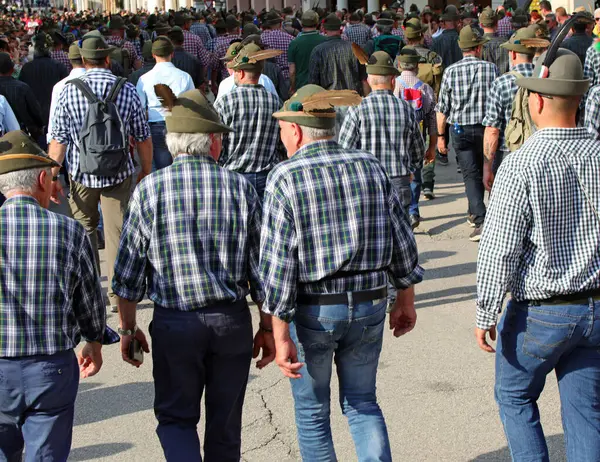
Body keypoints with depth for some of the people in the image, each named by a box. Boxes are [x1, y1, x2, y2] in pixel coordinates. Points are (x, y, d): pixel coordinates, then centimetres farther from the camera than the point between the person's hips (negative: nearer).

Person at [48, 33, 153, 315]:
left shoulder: (69, 91, -8)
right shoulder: (127, 91, -7)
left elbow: (58, 141, -7)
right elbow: (143, 139, -1)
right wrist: (146, 173, 12)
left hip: (81, 174, 0)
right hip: (118, 175, 0)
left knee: (85, 228, 19)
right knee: (116, 234, 8)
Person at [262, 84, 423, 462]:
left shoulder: (285, 179, -11)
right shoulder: (371, 167, 1)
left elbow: (277, 262, -15)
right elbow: (402, 240, 5)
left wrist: (281, 336, -12)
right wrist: (406, 301, 16)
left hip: (312, 310, -3)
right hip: (370, 307, 4)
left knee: (312, 411, 15)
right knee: (362, 402, 19)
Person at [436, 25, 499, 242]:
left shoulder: (451, 72, -6)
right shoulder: (491, 68, -5)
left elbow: (442, 109, -4)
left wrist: (440, 135, 6)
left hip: (461, 129, -1)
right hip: (486, 127, 1)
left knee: (471, 174, -1)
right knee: (482, 172, 19)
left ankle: (482, 221, -15)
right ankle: (474, 213, 34)